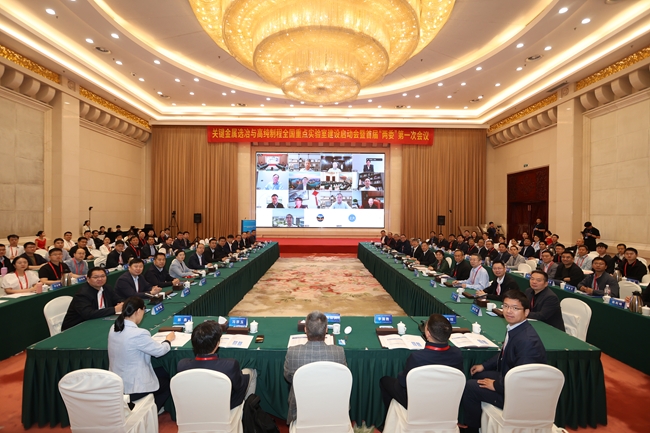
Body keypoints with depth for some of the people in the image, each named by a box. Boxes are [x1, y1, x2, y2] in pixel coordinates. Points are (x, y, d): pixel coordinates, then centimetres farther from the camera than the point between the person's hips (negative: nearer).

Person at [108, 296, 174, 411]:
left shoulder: (114, 329, -5)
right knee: (168, 383, 18)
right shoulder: (138, 334, -29)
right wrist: (168, 340, 3)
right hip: (133, 388, -8)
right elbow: (159, 351, -15)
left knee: (162, 372, 23)